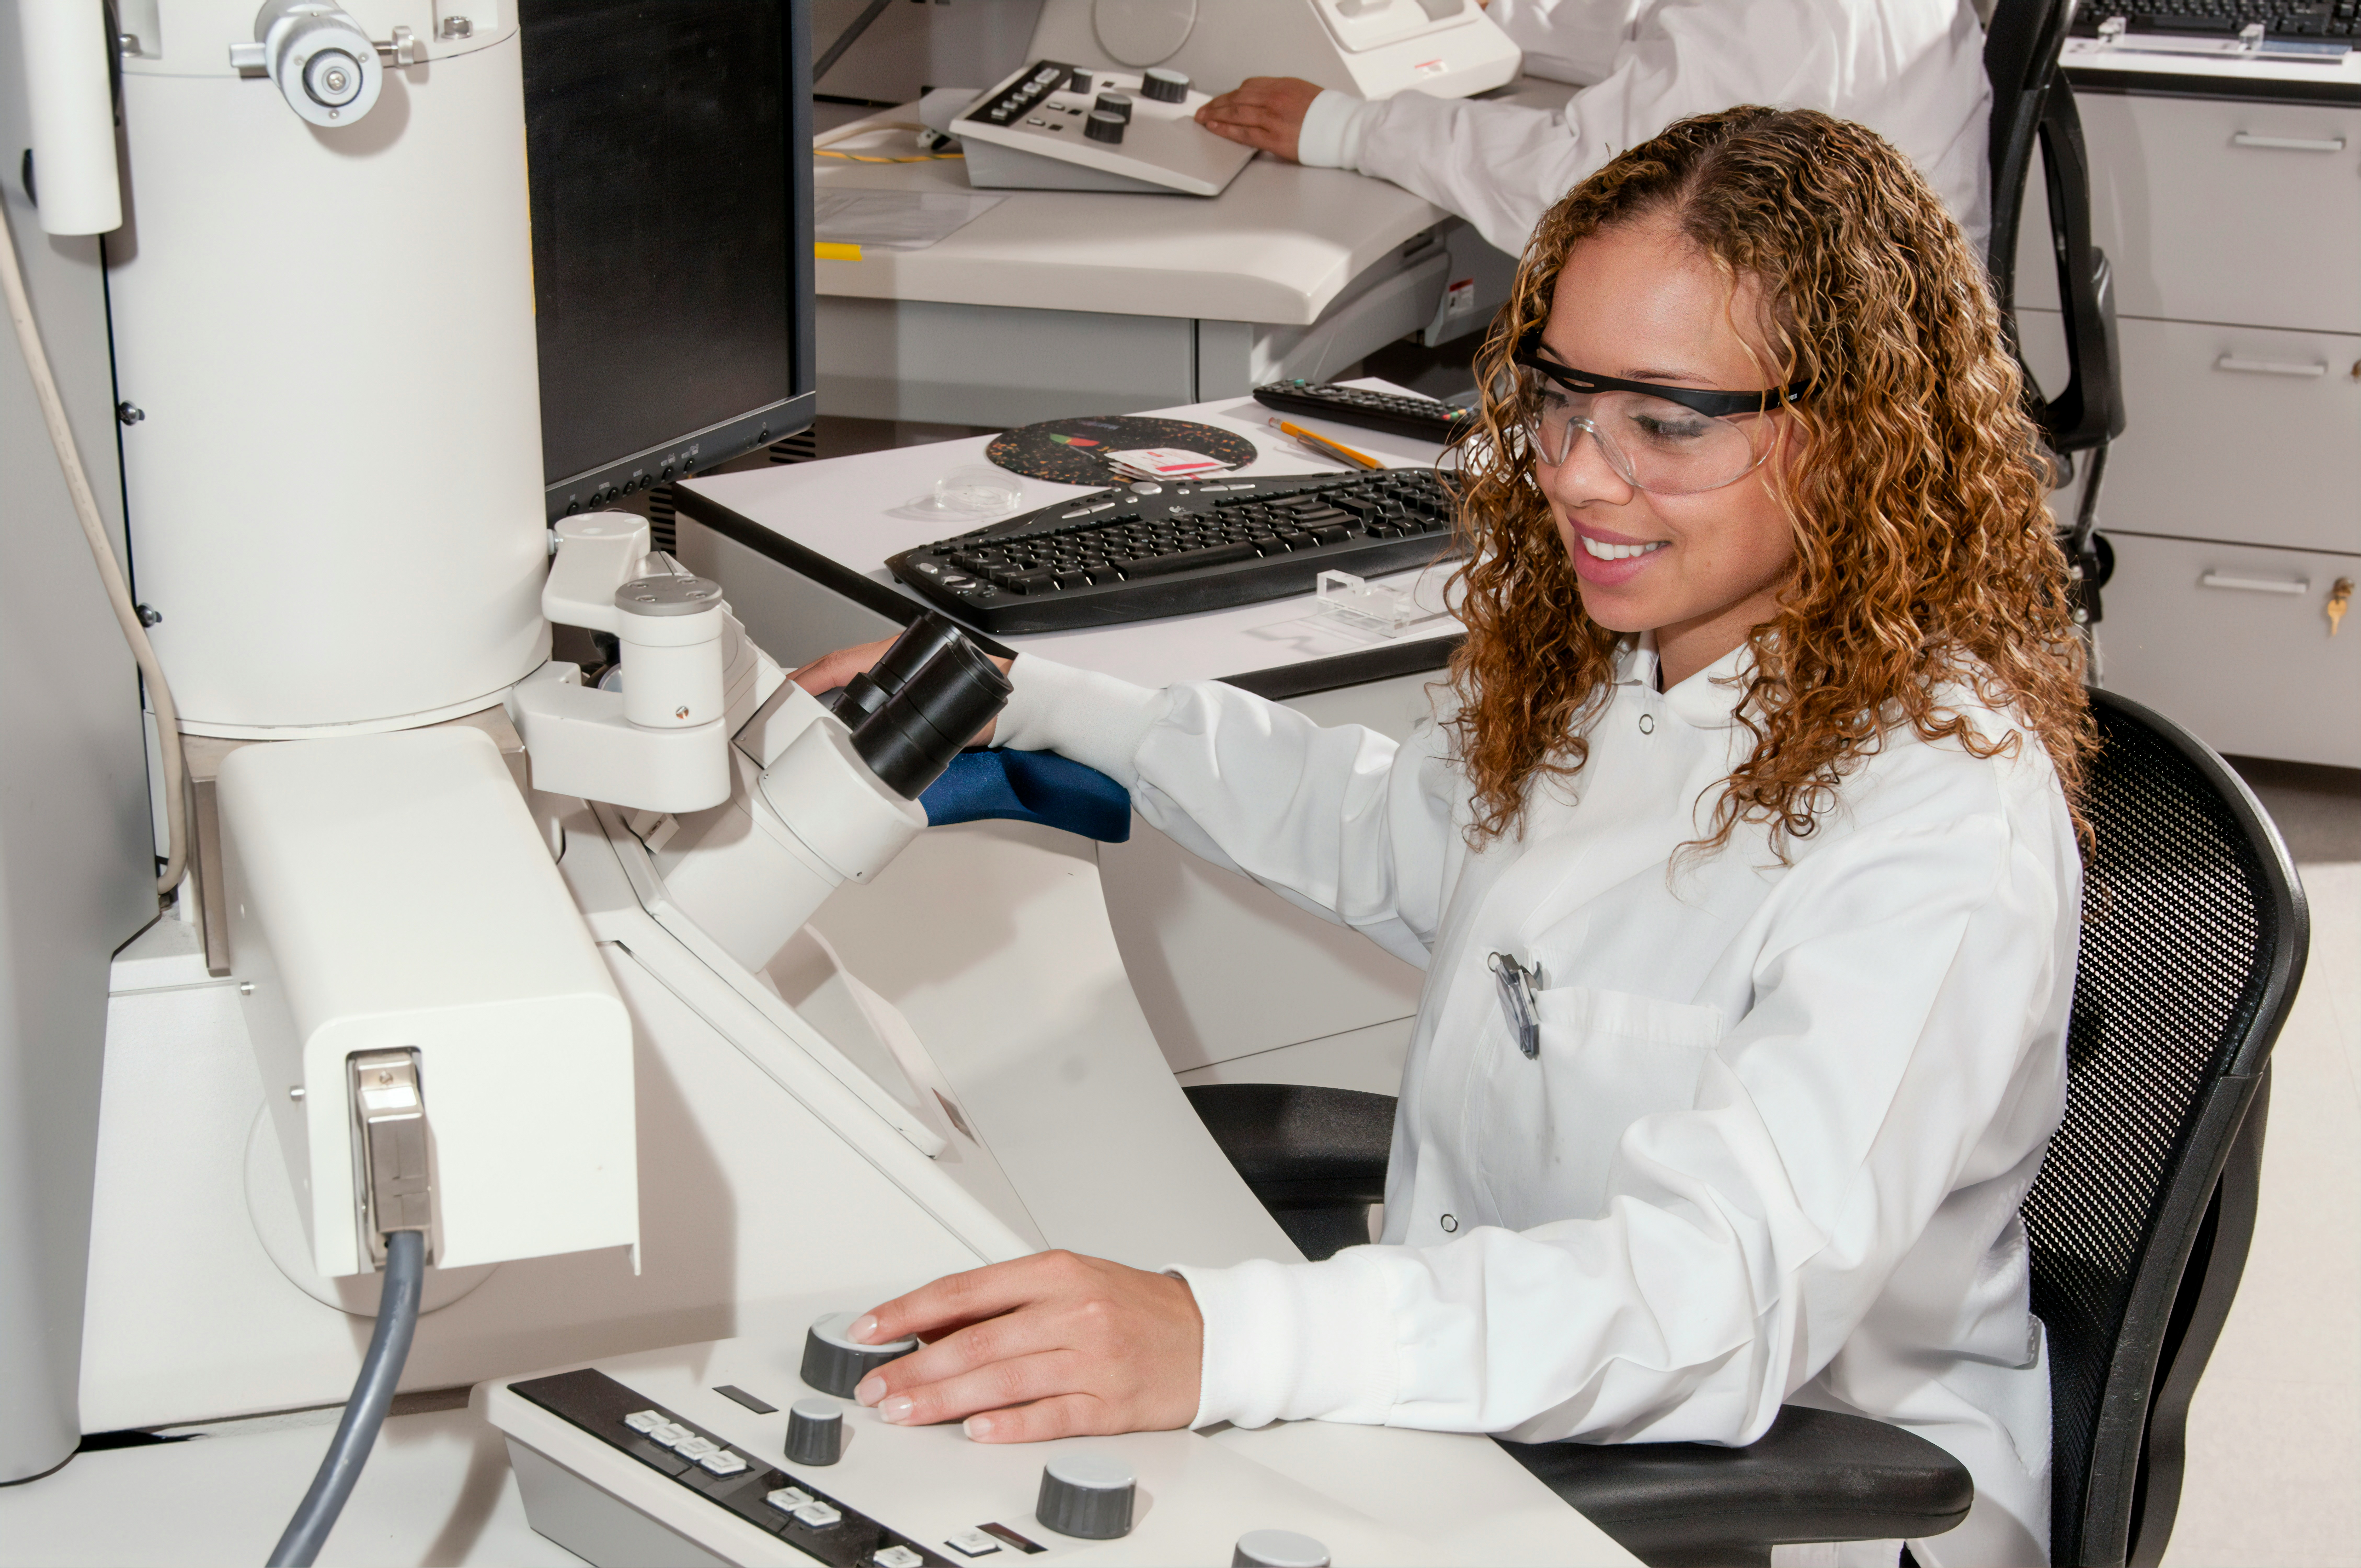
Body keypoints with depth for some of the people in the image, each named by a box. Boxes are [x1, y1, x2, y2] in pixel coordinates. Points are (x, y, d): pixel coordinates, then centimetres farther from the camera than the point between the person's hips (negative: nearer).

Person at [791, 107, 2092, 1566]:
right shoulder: (1588, 679, 4)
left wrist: (1219, 1338, -46)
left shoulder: (1942, 821, -23)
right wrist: (1034, 704, 24)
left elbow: (1731, 1292, -34)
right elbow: (1391, 826, 27)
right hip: (1476, 1409, 7)